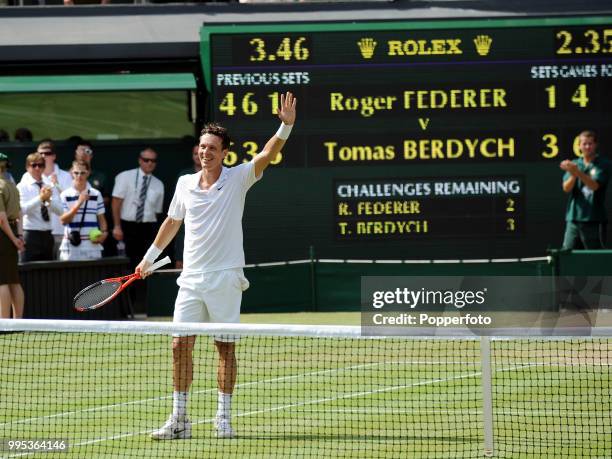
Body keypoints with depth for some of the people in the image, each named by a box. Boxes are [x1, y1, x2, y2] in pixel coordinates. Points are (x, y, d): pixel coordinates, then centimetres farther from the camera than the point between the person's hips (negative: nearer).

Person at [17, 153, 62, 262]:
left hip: (47, 235, 5)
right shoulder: (23, 187, -1)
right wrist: (40, 198, -25)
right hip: (31, 235, -5)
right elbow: (22, 209, -17)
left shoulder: (50, 187, 11)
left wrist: (49, 200, -17)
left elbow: (59, 210, 1)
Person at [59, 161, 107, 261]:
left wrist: (104, 232, -7)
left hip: (92, 246, 2)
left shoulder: (96, 194, 7)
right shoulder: (65, 195, 1)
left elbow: (101, 218, 12)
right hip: (71, 246, -2)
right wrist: (78, 203, -15)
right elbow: (63, 220, -6)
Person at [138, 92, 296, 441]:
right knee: (181, 345, -1)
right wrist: (151, 256, 29)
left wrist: (286, 126, -34)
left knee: (226, 347, 3)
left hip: (225, 278, -3)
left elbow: (267, 155, -19)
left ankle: (224, 418, 10)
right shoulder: (185, 184, 7)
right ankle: (179, 419, 5)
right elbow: (172, 222, 22)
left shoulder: (238, 179, -4)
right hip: (192, 278, 3)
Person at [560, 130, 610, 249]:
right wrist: (573, 175, -17)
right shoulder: (574, 164, 14)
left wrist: (578, 172, -26)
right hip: (573, 219, 4)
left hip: (594, 220, -4)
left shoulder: (603, 165, 0)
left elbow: (594, 185, -13)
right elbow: (566, 188, 3)